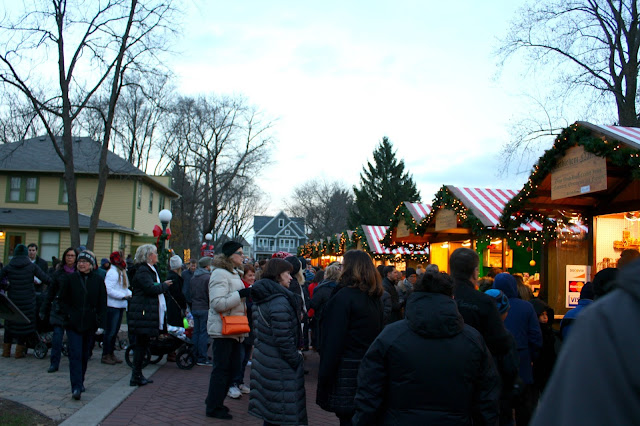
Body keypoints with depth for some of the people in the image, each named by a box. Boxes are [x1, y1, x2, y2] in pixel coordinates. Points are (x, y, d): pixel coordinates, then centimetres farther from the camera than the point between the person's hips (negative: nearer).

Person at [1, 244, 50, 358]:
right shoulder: (32, 266, -6)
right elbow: (46, 279, -11)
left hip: (12, 299, 2)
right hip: (28, 300, -2)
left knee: (10, 323, 17)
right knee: (24, 323, 9)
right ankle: (19, 351, 13)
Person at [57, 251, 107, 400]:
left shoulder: (98, 280, 2)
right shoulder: (69, 278, 2)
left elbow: (102, 304, 4)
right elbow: (62, 300, 7)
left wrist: (101, 324, -2)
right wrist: (69, 315, -7)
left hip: (90, 324, 1)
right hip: (73, 324, -1)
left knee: (85, 355, 12)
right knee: (75, 354, -9)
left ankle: (80, 382, 29)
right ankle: (76, 387, -10)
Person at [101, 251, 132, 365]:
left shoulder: (121, 272, 16)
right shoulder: (112, 272, -15)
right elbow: (109, 290, -22)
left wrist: (130, 293, 4)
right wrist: (123, 296, -22)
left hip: (120, 306, 9)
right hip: (112, 306, -9)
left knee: (115, 330, 15)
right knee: (110, 331, -4)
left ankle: (111, 353, 23)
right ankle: (105, 355, 5)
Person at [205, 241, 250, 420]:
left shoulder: (234, 273, 16)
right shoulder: (220, 274, -16)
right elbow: (218, 303, -26)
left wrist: (247, 295, 12)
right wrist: (241, 294, -26)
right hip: (223, 329, -10)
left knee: (232, 366, 15)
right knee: (222, 368, -1)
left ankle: (215, 401, 29)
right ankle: (213, 407, 12)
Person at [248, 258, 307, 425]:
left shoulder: (260, 299, 9)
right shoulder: (279, 302, -21)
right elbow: (284, 340, -23)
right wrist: (297, 360, -12)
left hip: (263, 360, 10)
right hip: (280, 367, -9)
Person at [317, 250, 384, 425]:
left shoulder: (343, 296, -16)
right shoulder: (375, 297, 7)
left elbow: (333, 341, -17)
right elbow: (379, 333, 12)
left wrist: (324, 376, -13)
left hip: (347, 371, -8)